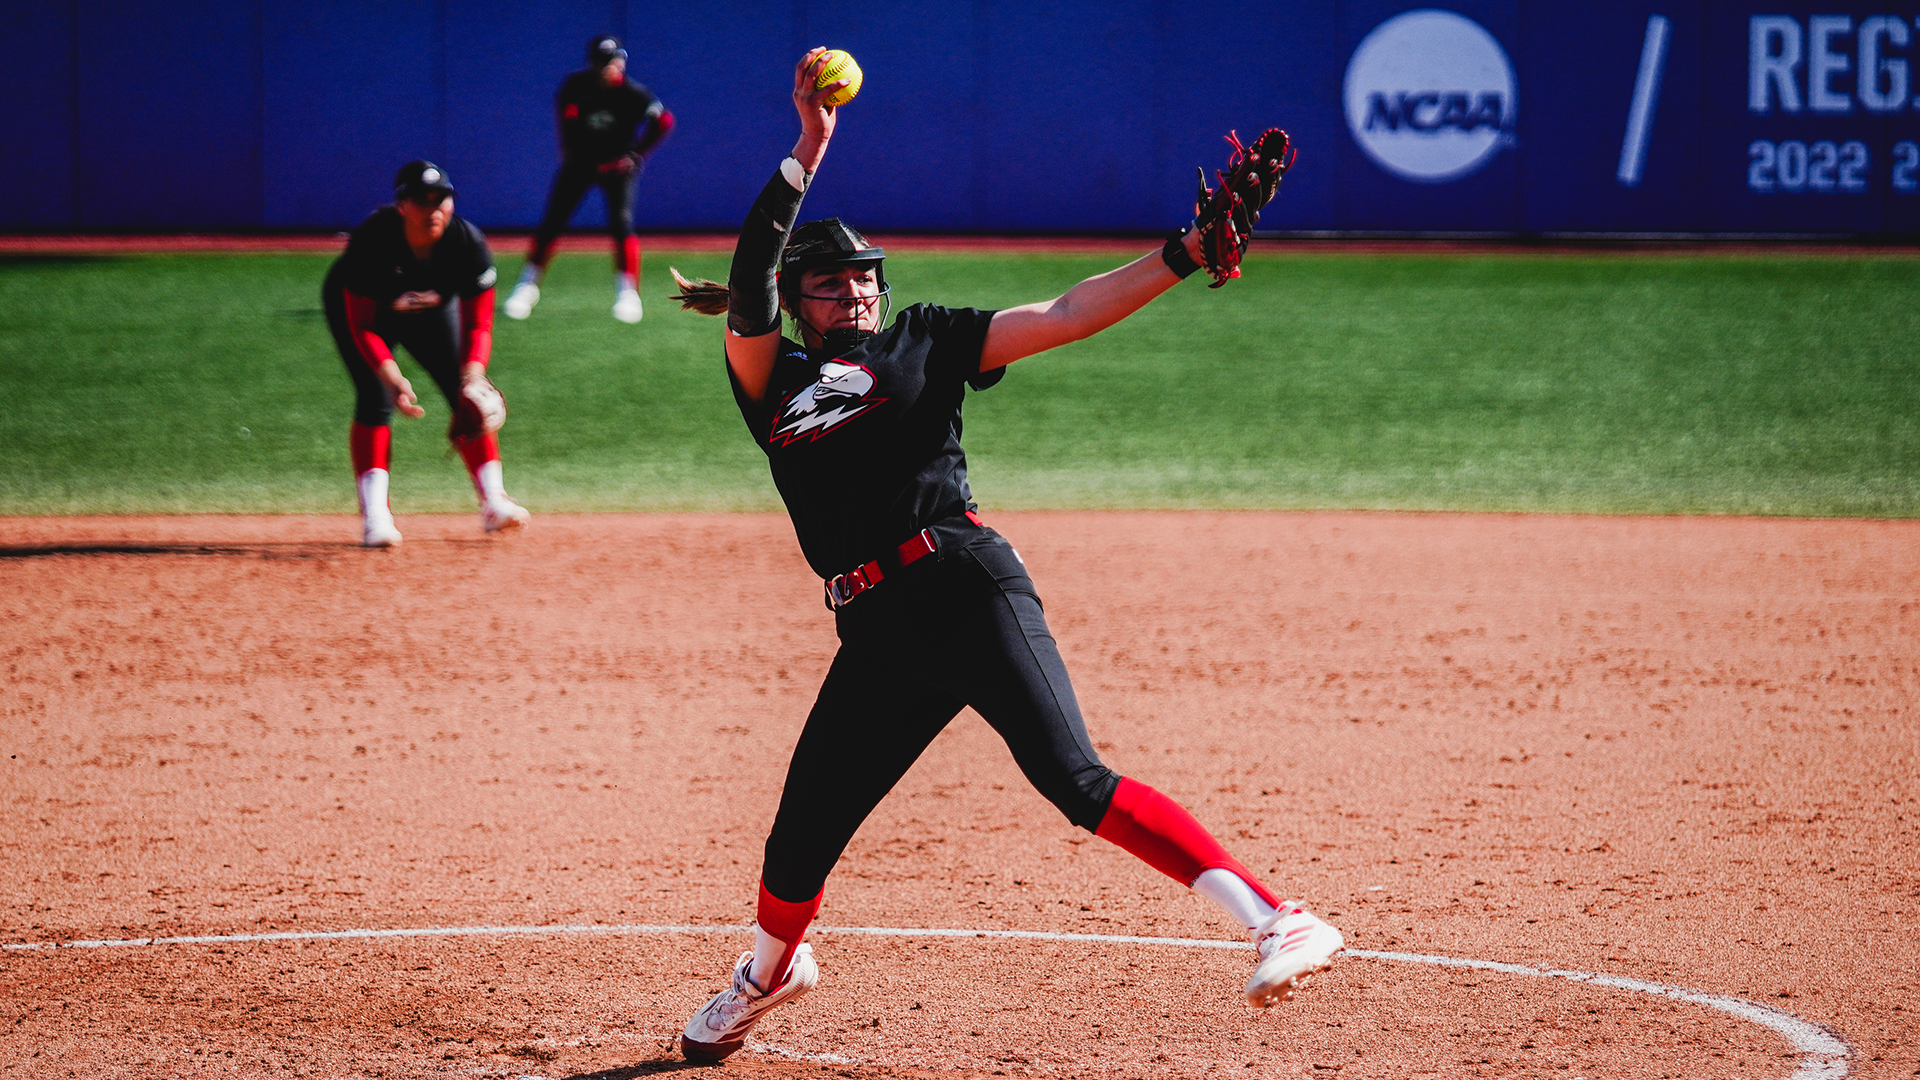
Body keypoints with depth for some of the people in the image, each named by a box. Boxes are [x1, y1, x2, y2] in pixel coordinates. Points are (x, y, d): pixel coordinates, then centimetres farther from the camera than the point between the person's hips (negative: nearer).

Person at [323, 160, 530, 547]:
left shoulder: (469, 243, -30)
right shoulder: (371, 240, -38)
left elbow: (478, 323, -24)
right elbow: (362, 327, -33)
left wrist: (473, 374, -43)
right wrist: (392, 377, -48)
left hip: (432, 309, 3)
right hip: (357, 307, -3)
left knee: (469, 398, -8)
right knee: (376, 398, -20)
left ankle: (493, 501, 2)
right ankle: (374, 515, -19)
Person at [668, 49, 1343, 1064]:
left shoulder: (923, 339, 11)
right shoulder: (770, 376, 14)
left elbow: (1064, 317, 5)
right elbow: (748, 285, -4)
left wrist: (1184, 254, -7)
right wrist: (807, 150, -10)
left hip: (966, 586, -4)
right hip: (876, 634, 4)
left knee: (1071, 777, -23)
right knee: (799, 842, 9)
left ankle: (1275, 920, -32)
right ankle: (770, 971, 43)